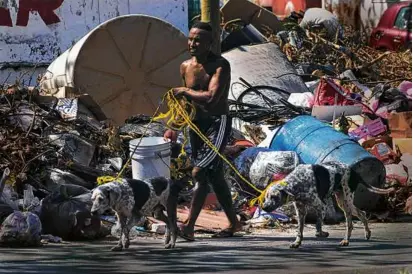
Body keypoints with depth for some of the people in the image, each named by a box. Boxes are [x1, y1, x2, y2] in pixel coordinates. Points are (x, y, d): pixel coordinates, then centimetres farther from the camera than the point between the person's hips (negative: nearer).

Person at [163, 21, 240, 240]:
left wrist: (185, 91, -17)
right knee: (214, 176, 13)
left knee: (199, 171, -18)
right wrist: (174, 127, 10)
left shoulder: (220, 65, -15)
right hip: (196, 124, 8)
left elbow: (211, 97, -29)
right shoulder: (186, 67, 6)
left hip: (218, 123, -8)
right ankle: (233, 223, 26)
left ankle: (189, 226, -18)